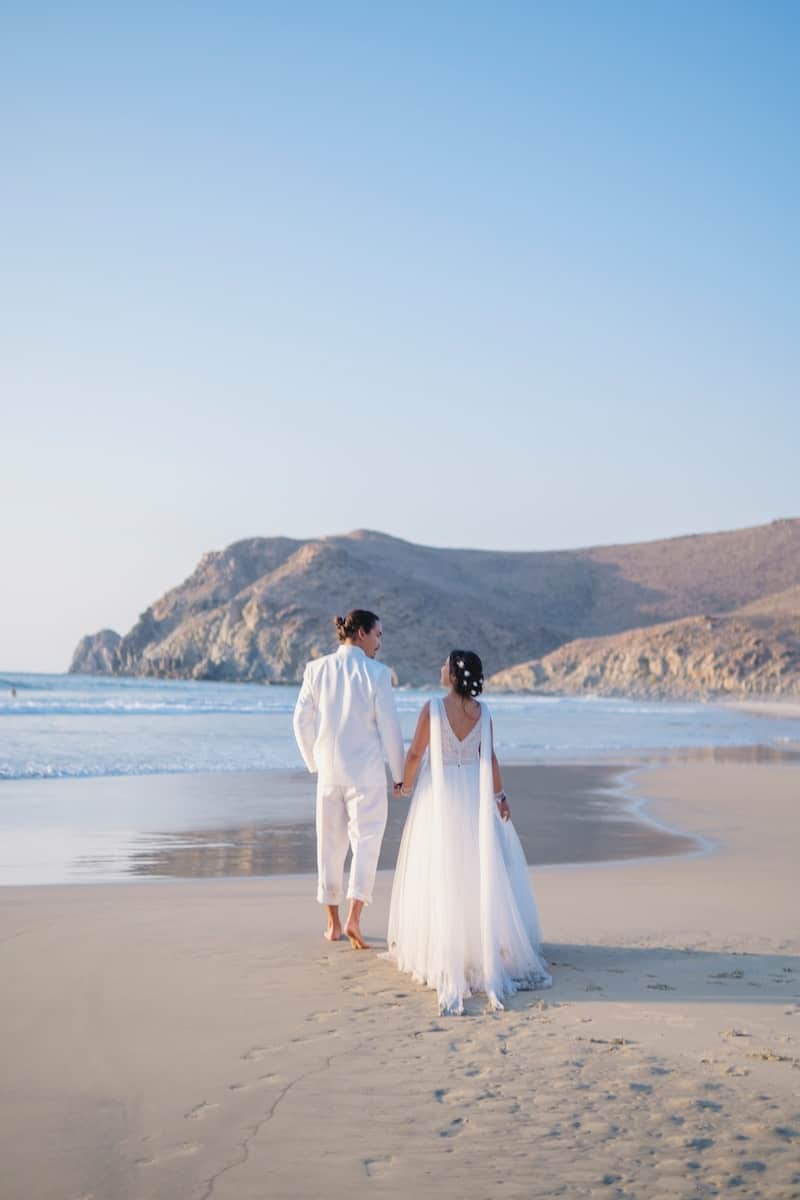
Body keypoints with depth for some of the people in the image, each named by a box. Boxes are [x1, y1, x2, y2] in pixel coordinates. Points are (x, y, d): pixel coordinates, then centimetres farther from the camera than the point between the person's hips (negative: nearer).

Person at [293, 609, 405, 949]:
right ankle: (353, 917, -13)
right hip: (366, 773, -4)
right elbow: (389, 728, -8)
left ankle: (333, 923, 20)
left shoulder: (316, 669, 0)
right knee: (366, 843, 2)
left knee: (330, 845, 13)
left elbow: (302, 721, 3)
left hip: (328, 771, 4)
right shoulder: (376, 673, -10)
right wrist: (399, 775, 2)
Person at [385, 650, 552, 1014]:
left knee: (439, 869, 7)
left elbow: (415, 753, -9)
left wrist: (405, 782, 7)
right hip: (473, 793, 3)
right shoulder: (482, 712, -5)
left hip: (438, 792, -3)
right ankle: (486, 939, 18)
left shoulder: (433, 709, -14)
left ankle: (438, 944, 12)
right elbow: (490, 758, -5)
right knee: (478, 867, 13)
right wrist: (499, 796, 1)